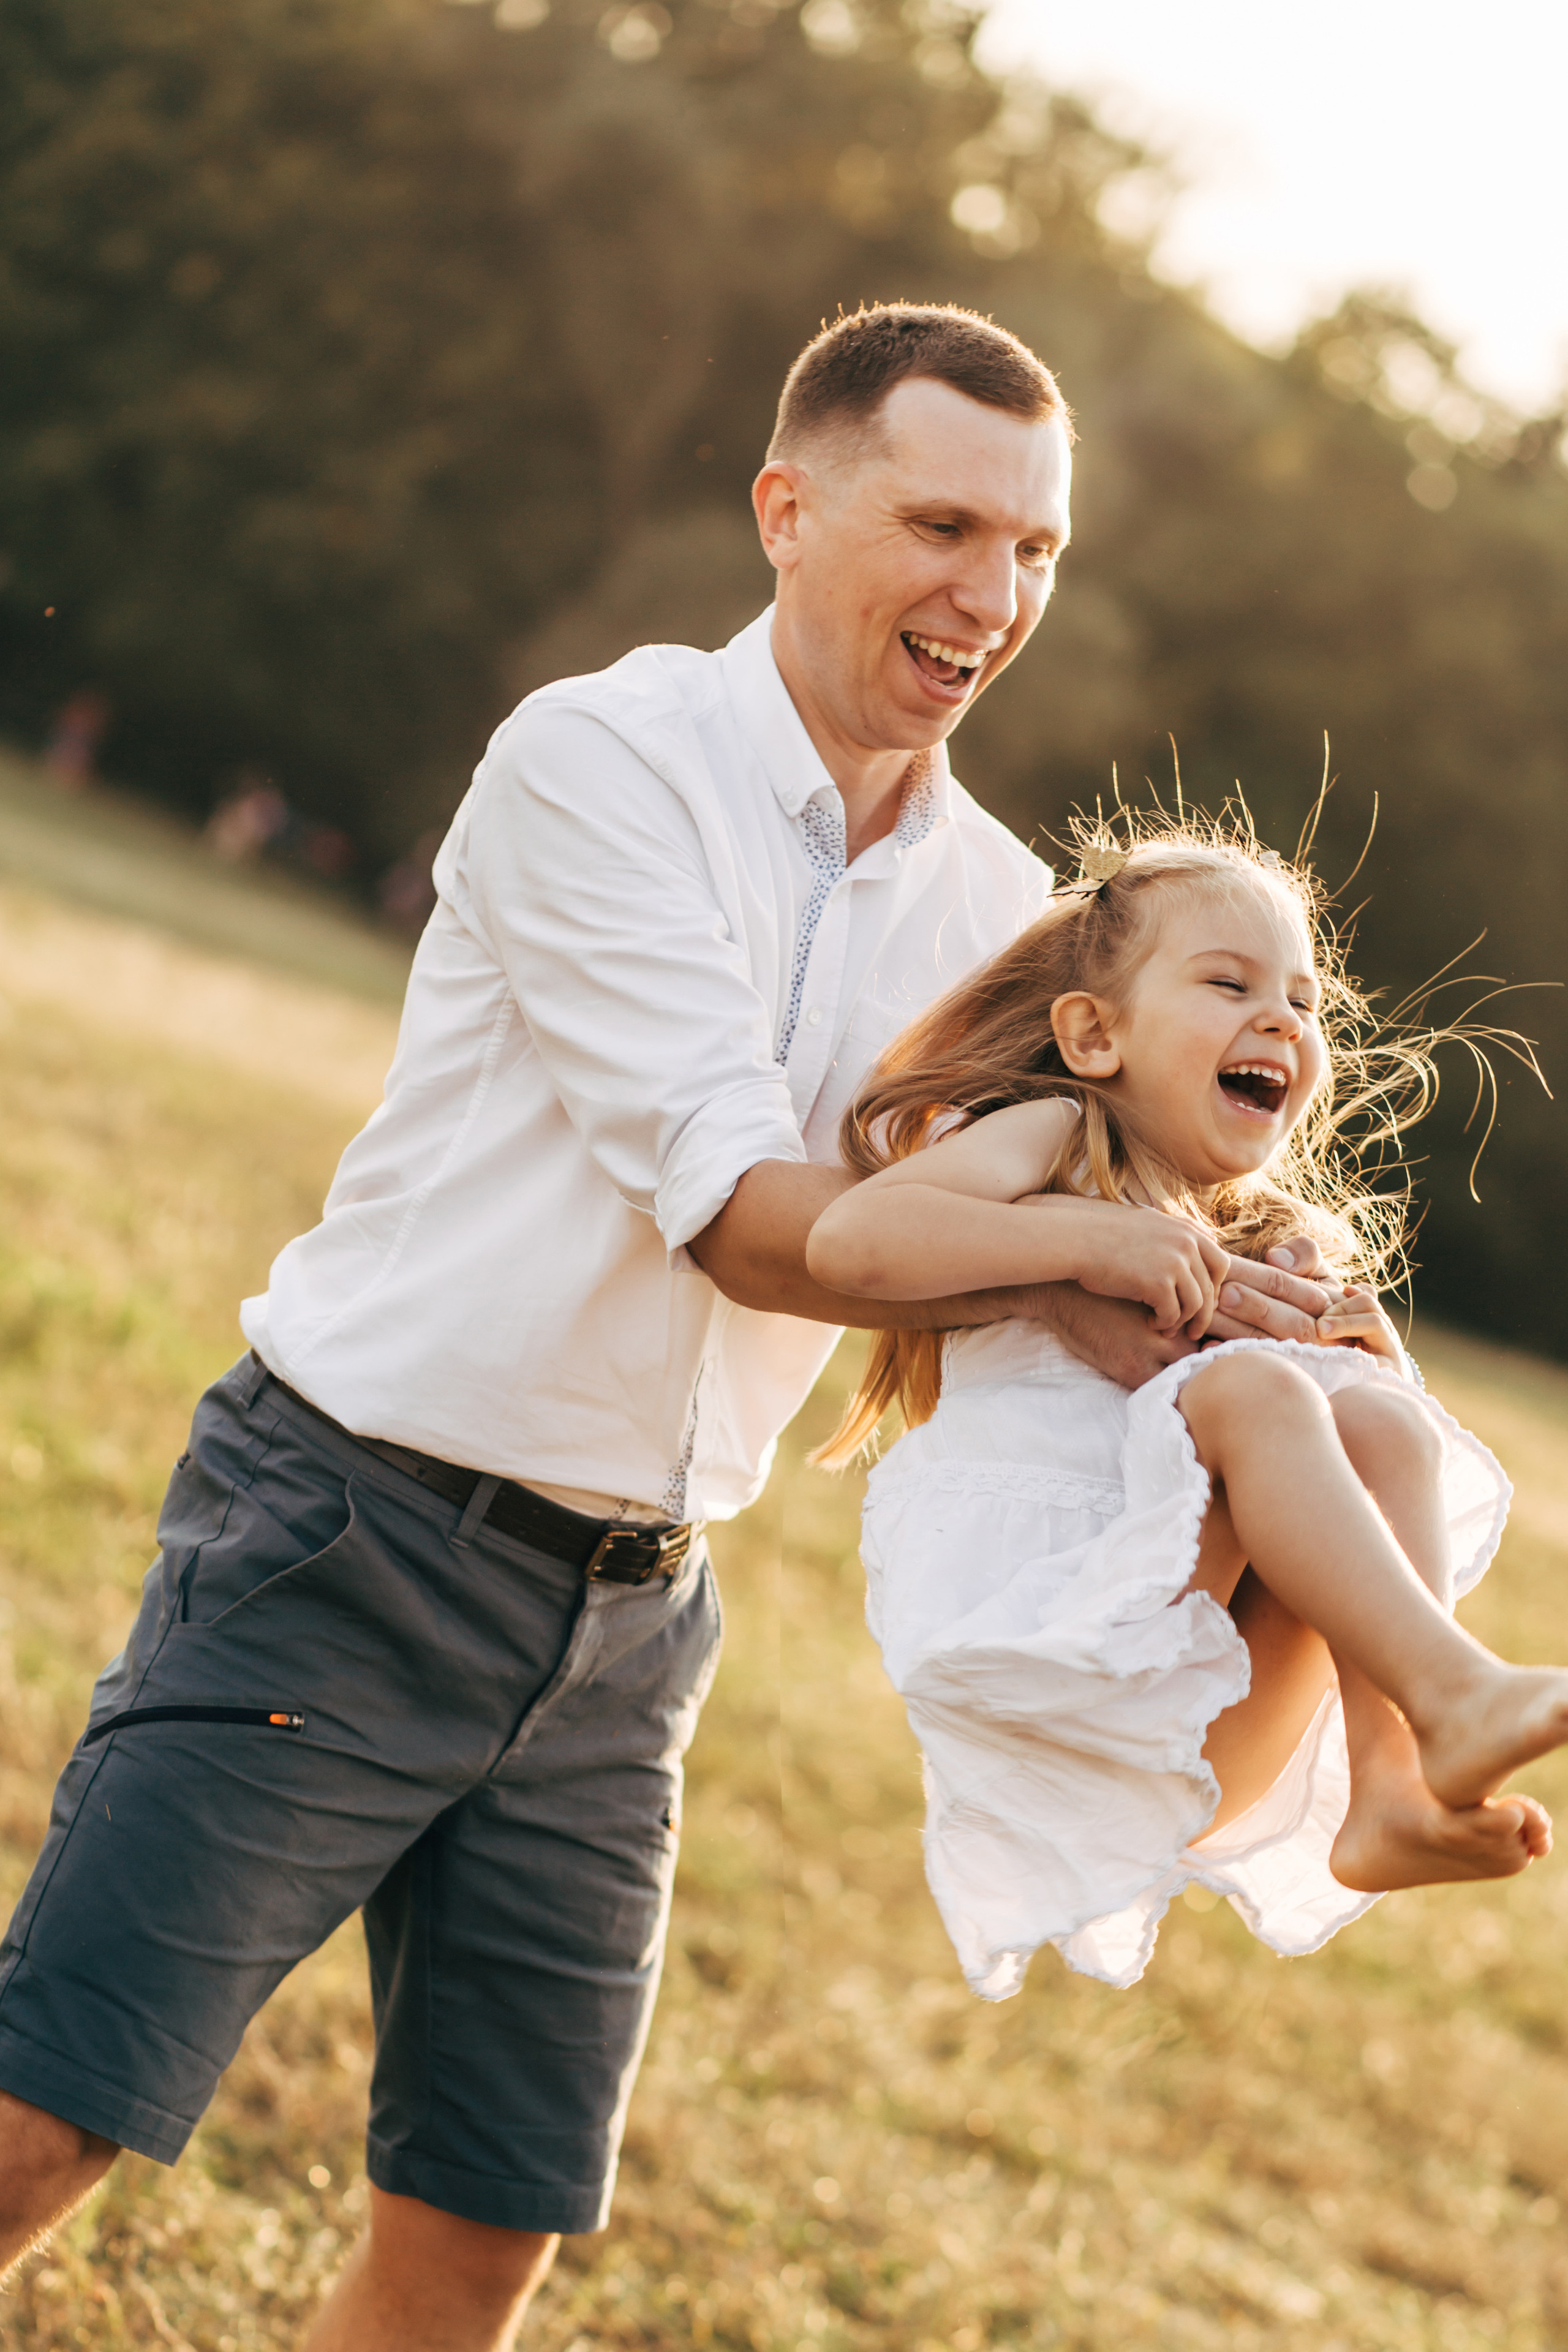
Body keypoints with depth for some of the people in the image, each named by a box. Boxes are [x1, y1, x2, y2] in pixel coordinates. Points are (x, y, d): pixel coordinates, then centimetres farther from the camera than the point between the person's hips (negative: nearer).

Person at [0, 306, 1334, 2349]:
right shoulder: (601, 761, -12)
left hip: (625, 1624, 6)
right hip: (355, 1539, -6)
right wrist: (1079, 1281, -30)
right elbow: (737, 1211, -21)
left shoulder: (1003, 913, 6)